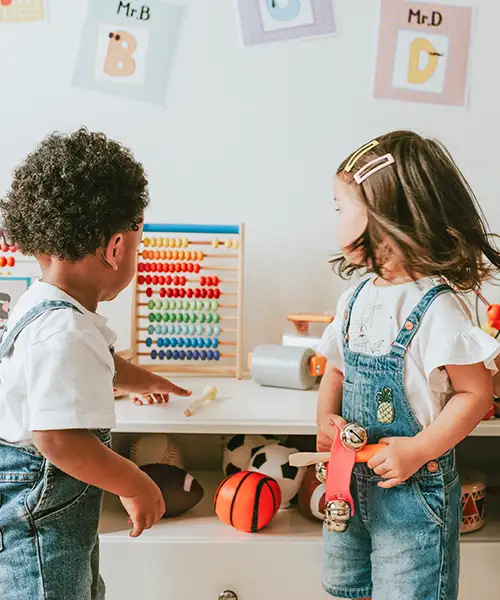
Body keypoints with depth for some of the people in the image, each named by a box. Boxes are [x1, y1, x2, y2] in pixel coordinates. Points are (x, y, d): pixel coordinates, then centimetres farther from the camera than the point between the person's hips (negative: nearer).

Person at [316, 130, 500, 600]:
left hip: (412, 489, -7)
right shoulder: (356, 298, 2)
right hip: (351, 481, 7)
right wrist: (326, 418, -4)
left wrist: (418, 450, -22)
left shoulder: (435, 308, -21)